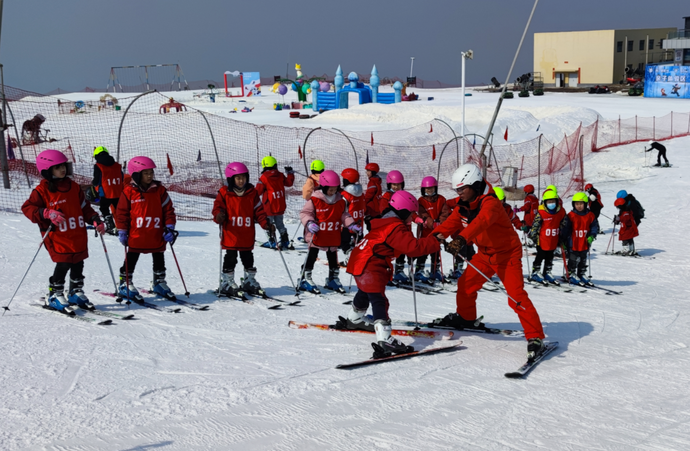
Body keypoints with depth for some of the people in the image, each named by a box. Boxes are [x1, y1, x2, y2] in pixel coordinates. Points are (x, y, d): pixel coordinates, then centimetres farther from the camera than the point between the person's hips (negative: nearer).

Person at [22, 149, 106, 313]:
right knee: (63, 264, -11)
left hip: (78, 236, 6)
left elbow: (84, 207, 17)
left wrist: (96, 220, 4)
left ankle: (76, 293, 29)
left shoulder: (73, 187, 10)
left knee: (78, 265, 12)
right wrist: (47, 214, -23)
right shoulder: (42, 191, -7)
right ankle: (55, 296, 5)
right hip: (58, 237, -6)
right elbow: (27, 208, -9)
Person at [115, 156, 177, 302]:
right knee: (130, 261, 6)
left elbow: (168, 209, 3)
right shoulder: (129, 191, -8)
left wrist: (169, 227, -3)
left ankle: (159, 283, 32)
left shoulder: (159, 190, -1)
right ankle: (125, 284, 18)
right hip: (135, 236, -3)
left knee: (159, 260, 15)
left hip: (156, 235, 3)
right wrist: (122, 231, -5)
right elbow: (122, 212, -3)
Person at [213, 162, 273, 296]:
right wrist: (219, 216, -28)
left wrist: (266, 224, -7)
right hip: (230, 234, -3)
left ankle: (250, 282, 27)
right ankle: (227, 283, 12)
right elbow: (218, 208, -5)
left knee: (248, 259, 13)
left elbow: (259, 211, 5)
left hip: (247, 235, 3)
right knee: (230, 259, 1)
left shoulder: (252, 193, 4)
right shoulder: (224, 193, -4)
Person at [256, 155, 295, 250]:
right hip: (280, 206, 6)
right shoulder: (280, 175, 0)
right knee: (279, 223, 17)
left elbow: (258, 191, -9)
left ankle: (272, 242, 2)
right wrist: (290, 173, 26)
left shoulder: (264, 177, -14)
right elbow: (289, 183, 13)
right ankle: (285, 241, 19)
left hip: (269, 207, -6)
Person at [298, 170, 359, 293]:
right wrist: (309, 223, -29)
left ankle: (333, 279, 31)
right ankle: (305, 280, 12)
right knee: (312, 257, 3)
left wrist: (351, 225, -3)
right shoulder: (314, 200, -13)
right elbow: (305, 213, -12)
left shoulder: (340, 201, 3)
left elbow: (344, 215, 10)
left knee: (333, 258, 16)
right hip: (317, 236, -5)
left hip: (333, 236, 5)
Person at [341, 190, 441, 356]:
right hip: (371, 267, -11)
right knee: (378, 300, -20)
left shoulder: (385, 223, 15)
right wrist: (434, 243, -18)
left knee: (364, 294, 32)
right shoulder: (396, 228, -17)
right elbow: (412, 247, -26)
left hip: (359, 263, 11)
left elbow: (405, 243, 18)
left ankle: (353, 320, 56)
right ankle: (385, 339, -31)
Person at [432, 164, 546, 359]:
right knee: (465, 284, 15)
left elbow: (481, 222, -47)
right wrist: (435, 235, -23)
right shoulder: (464, 206, -1)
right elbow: (452, 222, -3)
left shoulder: (490, 203, -29)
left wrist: (461, 239, -63)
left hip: (507, 253, -8)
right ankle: (466, 318, 41)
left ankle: (535, 337, -16)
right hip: (485, 253, 8)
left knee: (516, 295, -19)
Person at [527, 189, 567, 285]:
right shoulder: (541, 213, -16)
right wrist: (533, 236, -6)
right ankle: (535, 273, 17)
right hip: (542, 240, -5)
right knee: (540, 256, 5)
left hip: (553, 241, 5)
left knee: (549, 258, 16)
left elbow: (563, 225, 10)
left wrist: (561, 238, 13)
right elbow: (535, 225, -9)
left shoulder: (561, 212, -2)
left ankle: (547, 273, 28)